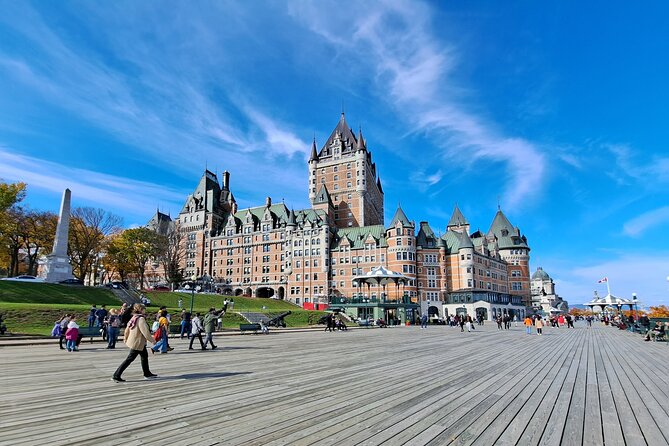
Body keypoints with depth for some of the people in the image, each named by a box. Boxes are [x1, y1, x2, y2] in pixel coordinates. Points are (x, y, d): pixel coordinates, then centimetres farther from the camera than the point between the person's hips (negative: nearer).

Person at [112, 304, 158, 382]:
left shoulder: (134, 318, 3)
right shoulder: (141, 319, -23)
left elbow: (127, 329, 11)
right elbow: (145, 332, -24)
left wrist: (125, 338, 25)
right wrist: (152, 340, -13)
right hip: (137, 343, -10)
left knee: (144, 356, 19)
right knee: (129, 359, 0)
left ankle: (147, 374, 30)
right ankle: (116, 376, 7)